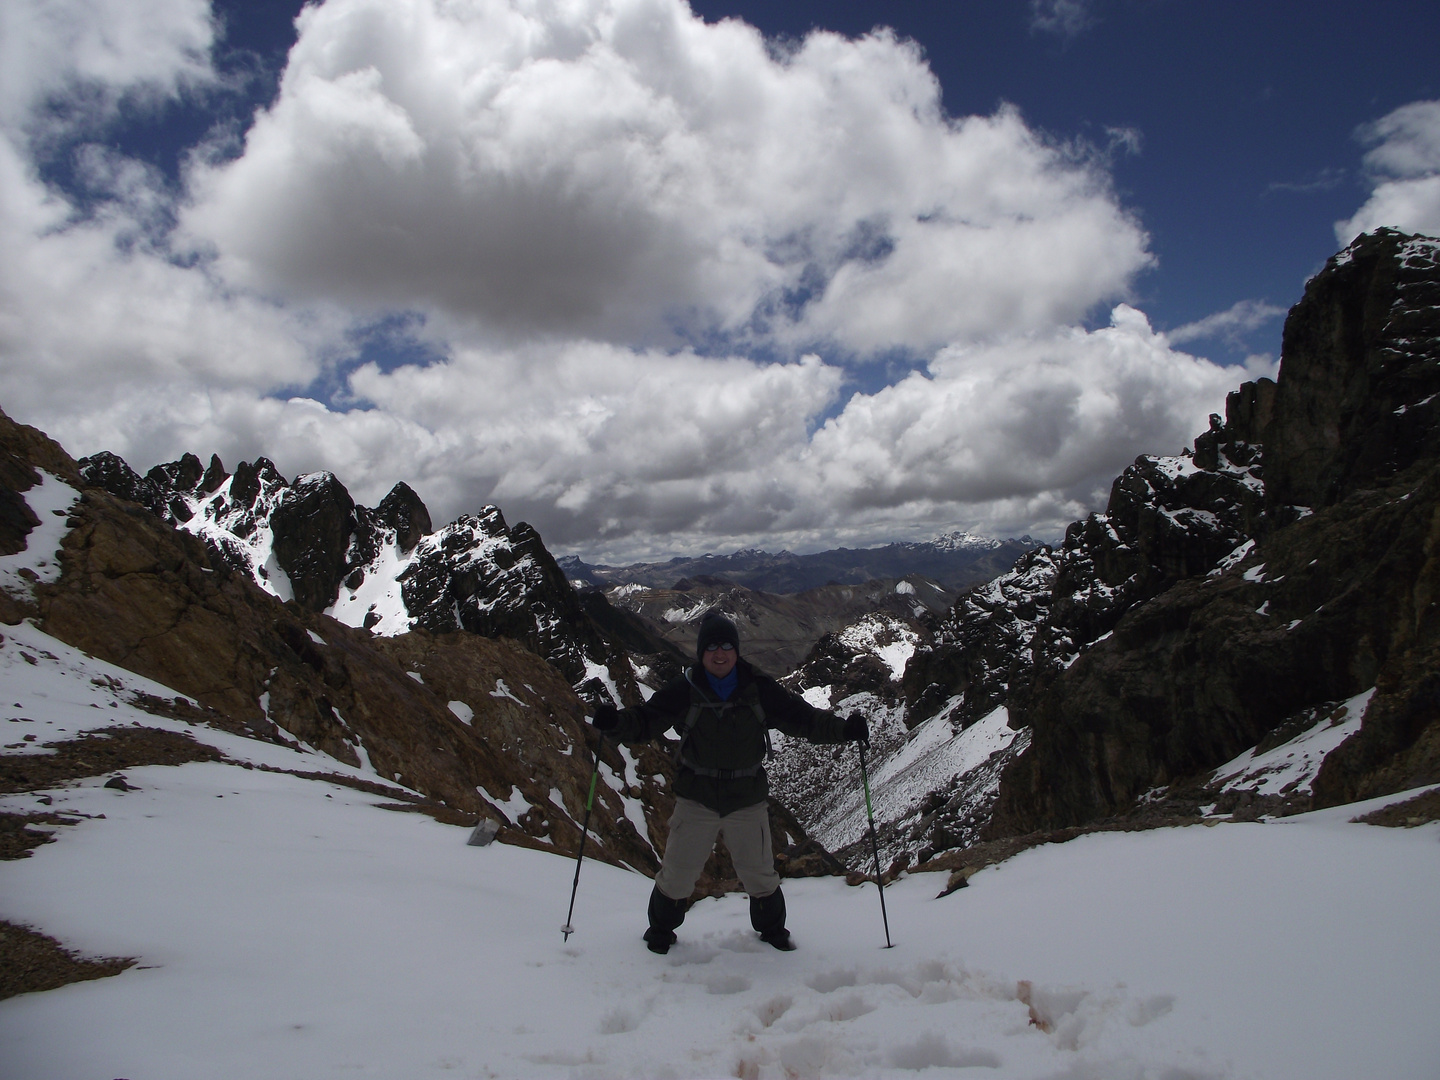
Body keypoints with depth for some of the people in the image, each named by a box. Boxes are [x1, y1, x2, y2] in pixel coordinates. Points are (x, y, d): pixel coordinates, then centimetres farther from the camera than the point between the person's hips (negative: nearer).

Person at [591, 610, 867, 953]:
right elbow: (644, 722, -7)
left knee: (759, 873, 10)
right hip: (696, 798, -1)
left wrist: (844, 729, -13)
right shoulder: (684, 691, -7)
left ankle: (773, 930, 37)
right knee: (677, 872, 3)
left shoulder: (759, 689, -4)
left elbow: (802, 717, -1)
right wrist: (615, 722, -27)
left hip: (748, 800, 1)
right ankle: (660, 930, 30)